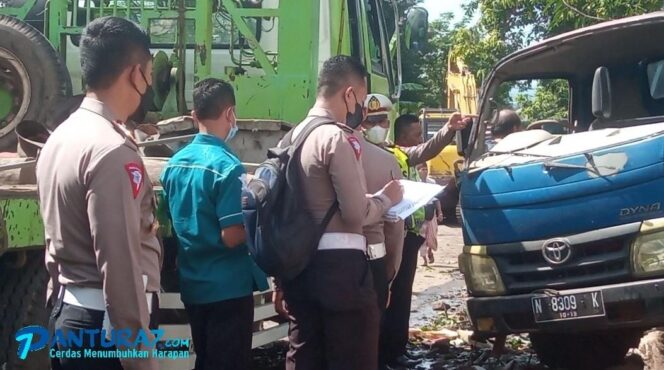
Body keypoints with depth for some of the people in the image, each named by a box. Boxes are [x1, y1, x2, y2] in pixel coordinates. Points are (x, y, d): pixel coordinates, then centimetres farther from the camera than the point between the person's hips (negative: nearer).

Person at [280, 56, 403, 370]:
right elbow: (357, 214, -16)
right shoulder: (338, 137, -13)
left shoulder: (296, 134, 12)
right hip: (339, 265, -8)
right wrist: (387, 198, 1)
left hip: (300, 263, 8)